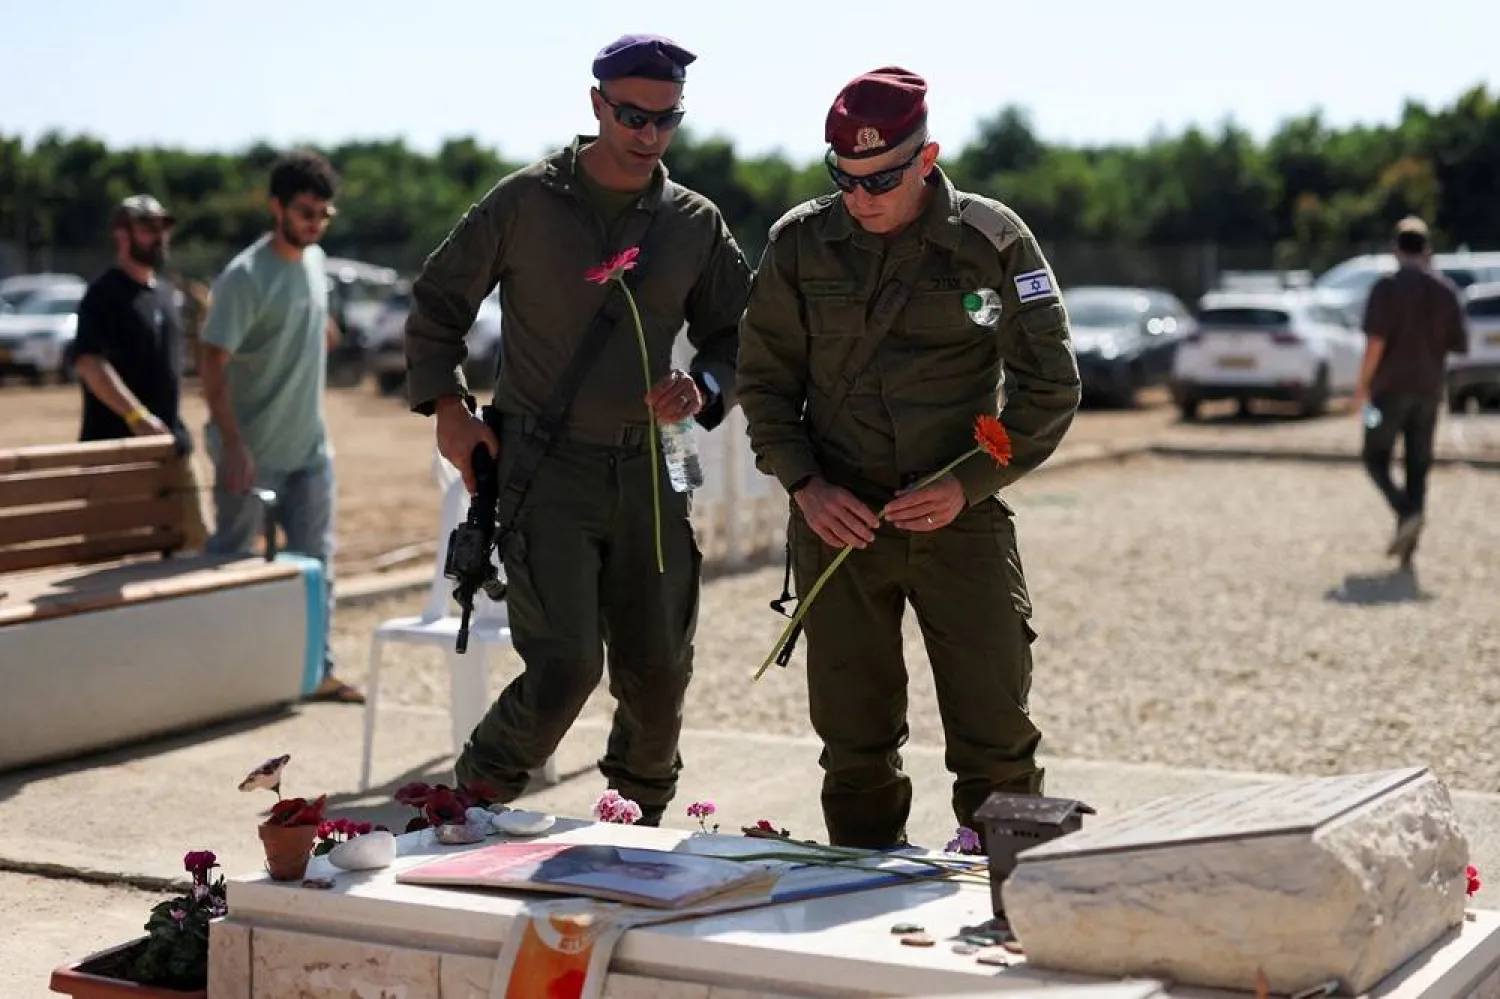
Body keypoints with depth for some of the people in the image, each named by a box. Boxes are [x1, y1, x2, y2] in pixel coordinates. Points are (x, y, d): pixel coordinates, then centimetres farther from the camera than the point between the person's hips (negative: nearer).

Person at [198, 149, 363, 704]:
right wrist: (233, 445, -27)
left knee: (315, 557, 9)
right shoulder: (245, 276, -20)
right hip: (255, 450, -7)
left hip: (309, 445, 7)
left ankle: (317, 669, 15)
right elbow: (212, 363, -23)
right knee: (229, 557, 3)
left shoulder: (314, 259, 3)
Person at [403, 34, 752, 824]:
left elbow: (737, 338, 14)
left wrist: (703, 389, -7)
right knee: (566, 664, -16)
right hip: (543, 464, -4)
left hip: (645, 468, 4)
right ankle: (475, 797, 8)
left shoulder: (695, 224, 8)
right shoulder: (525, 202, -1)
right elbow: (435, 301, 7)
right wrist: (445, 405, -3)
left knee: (657, 674, 9)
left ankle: (641, 826, 33)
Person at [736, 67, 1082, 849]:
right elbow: (764, 380, 10)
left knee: (995, 739, -1)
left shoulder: (994, 241, -4)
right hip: (839, 516, 2)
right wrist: (805, 485, -5)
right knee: (854, 741, 8)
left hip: (961, 517, -1)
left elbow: (1051, 387, 1)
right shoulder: (798, 244, 2)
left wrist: (971, 484, -11)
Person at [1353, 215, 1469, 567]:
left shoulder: (1387, 286, -9)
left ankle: (1407, 512, -19)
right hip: (1428, 390, 4)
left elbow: (1376, 340, -17)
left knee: (1376, 458, 7)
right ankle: (1408, 550, 4)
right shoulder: (1447, 290, 5)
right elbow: (1459, 344, 5)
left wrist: (1362, 385, -10)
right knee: (1418, 466, 8)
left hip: (1391, 387, -4)